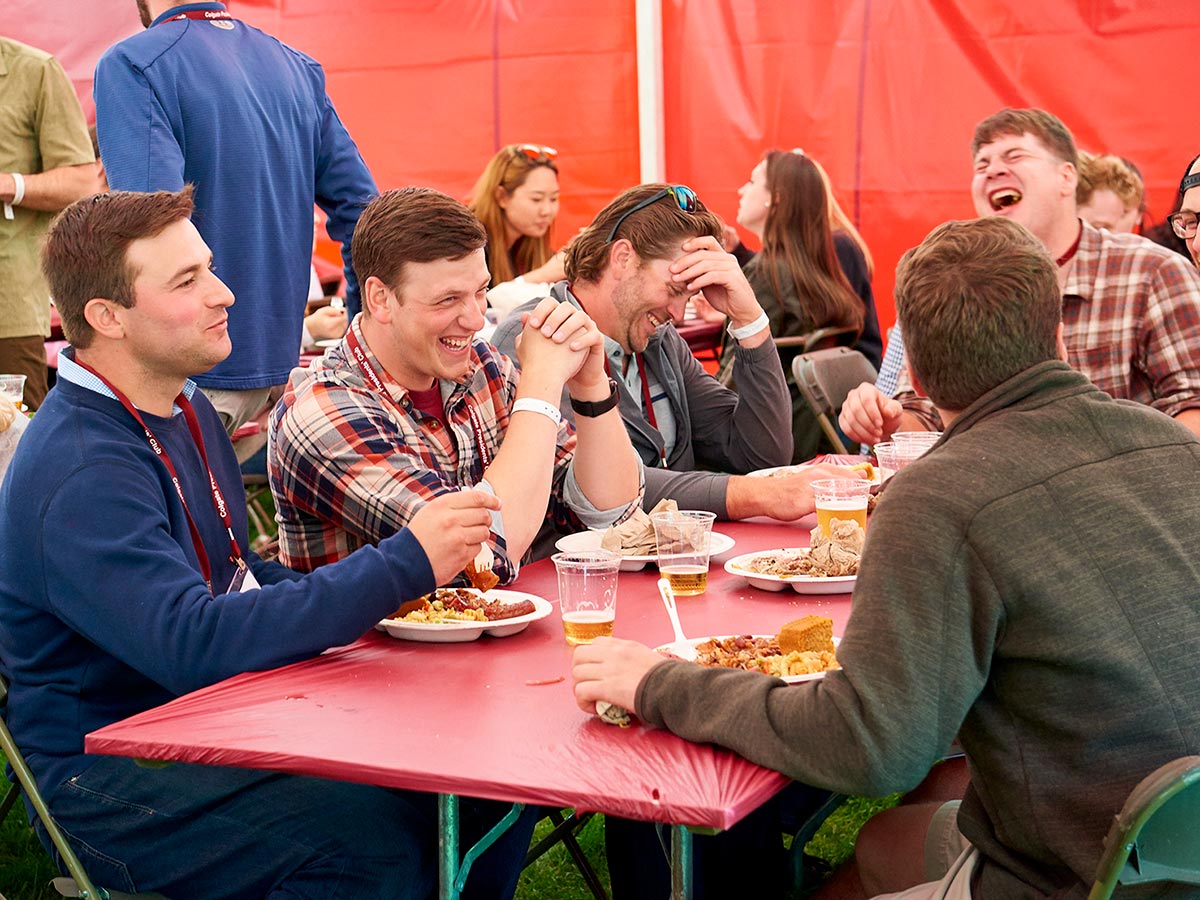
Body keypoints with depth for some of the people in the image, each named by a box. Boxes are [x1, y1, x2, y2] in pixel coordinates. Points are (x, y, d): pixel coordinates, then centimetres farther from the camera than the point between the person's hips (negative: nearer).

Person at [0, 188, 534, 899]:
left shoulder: (187, 410, 12)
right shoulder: (78, 473, -21)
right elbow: (193, 645, -31)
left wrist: (374, 598, 2)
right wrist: (404, 566, -30)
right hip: (109, 778, -9)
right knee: (376, 836, -31)